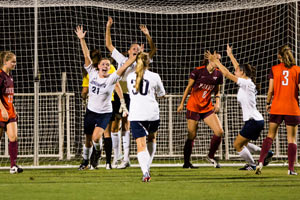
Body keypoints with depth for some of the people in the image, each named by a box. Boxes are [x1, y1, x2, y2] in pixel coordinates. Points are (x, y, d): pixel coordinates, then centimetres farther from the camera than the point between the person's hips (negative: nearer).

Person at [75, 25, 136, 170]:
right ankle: (85, 161, 35)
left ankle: (98, 151, 13)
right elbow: (86, 56, -9)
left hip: (105, 113, -3)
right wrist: (81, 39, -15)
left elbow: (124, 66, -19)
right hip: (91, 111, 3)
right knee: (88, 139, 13)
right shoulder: (92, 74, -5)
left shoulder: (112, 79, -11)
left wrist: (136, 56, -28)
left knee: (96, 137, -20)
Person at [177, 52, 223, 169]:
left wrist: (217, 102, -1)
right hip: (193, 107, -4)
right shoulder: (198, 71, -10)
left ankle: (211, 156, 11)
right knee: (192, 136, -1)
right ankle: (186, 163, 14)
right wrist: (182, 103, 2)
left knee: (219, 131, -10)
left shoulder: (218, 74, 2)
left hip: (207, 108, 4)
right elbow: (189, 87, -1)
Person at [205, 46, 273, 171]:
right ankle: (266, 153, 17)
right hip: (256, 120, 9)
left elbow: (227, 74, -15)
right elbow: (239, 68, 28)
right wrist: (230, 55, 37)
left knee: (237, 144, 0)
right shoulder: (247, 83, 11)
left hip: (253, 121, -9)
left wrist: (216, 61, -8)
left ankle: (252, 165, 9)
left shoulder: (246, 83, -14)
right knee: (243, 144, 20)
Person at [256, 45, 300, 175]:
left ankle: (260, 162, -2)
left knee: (270, 135, 11)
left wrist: (268, 103, 13)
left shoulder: (274, 69, 0)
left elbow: (270, 90, -2)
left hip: (276, 108, 1)